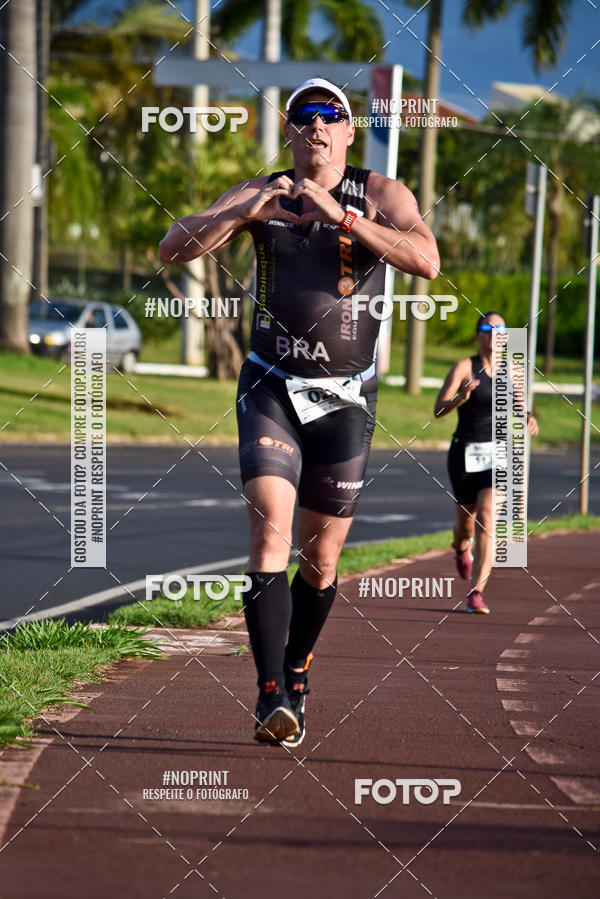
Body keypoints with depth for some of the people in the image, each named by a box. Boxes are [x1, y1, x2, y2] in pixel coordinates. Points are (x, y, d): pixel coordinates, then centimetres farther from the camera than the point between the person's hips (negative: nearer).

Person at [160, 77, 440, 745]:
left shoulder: (381, 195, -1)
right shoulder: (258, 195, 3)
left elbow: (426, 262, -19)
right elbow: (174, 248, -5)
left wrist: (341, 215, -25)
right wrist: (245, 212, -20)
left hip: (346, 397, 0)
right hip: (270, 389, 0)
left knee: (321, 558, 8)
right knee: (271, 529, -20)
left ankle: (296, 673, 33)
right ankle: (271, 696, -23)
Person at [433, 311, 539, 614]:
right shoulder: (464, 367, -5)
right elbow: (439, 410, -13)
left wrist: (529, 419, -3)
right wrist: (462, 396, -33)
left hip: (498, 455, 1)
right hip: (465, 453, -1)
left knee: (487, 518, -18)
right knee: (467, 520, 13)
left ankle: (476, 594, -19)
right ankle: (461, 547, 54)